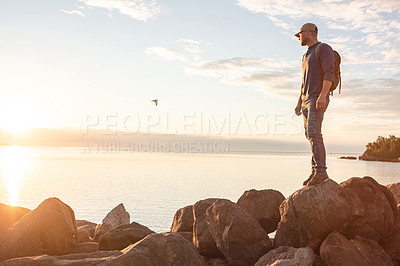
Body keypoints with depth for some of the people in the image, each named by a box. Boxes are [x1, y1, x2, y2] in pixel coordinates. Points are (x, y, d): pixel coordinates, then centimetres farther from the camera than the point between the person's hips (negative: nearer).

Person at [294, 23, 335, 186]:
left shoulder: (324, 49, -3)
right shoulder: (306, 56, 25)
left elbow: (329, 73, -15)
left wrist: (322, 95, -26)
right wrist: (299, 103, 22)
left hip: (318, 100, -9)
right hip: (306, 100, 9)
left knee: (313, 133, -19)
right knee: (311, 136, 4)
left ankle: (321, 171, -19)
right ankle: (316, 172, 5)